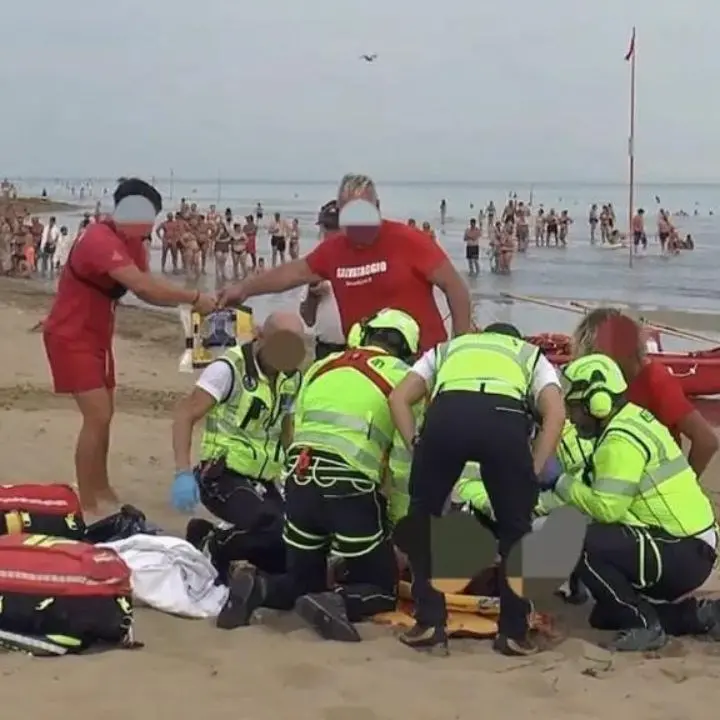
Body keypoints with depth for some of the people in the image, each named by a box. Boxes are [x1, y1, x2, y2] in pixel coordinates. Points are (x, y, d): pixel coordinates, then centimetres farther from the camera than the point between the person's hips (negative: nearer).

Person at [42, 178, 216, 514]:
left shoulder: (132, 244, 3)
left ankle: (100, 489, 31)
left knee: (103, 414, 17)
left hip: (96, 335, 10)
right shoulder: (100, 240, -27)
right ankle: (86, 504, -8)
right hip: (70, 337, -10)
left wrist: (186, 301, -19)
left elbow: (145, 291, -1)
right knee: (97, 416, -15)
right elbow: (142, 285, -38)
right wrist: (194, 298, -33)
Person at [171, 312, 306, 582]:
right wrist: (183, 473, -28)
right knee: (275, 529, -30)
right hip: (224, 476, -7)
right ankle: (211, 546, -6)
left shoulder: (292, 378, 7)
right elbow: (185, 415, -18)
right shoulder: (229, 368, -14)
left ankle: (219, 537, 16)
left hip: (262, 481, 7)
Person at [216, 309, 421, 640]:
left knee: (303, 579, 23)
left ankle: (258, 587, -6)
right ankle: (336, 602, -17)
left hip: (299, 479, 5)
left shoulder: (322, 366, 22)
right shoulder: (402, 376, 8)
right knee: (381, 588, 13)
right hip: (350, 487, -5)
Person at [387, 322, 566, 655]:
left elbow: (398, 397, 24)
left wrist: (416, 448, 21)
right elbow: (555, 413, 17)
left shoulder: (446, 349, 43)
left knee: (422, 516, 24)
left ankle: (429, 623, 22)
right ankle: (513, 632, 21)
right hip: (506, 418, -1)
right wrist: (533, 474, 16)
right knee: (515, 527, 20)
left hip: (445, 413, 1)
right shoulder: (532, 356, 39)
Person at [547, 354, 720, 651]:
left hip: (682, 553, -10)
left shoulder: (621, 440, -19)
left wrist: (561, 482, -12)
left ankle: (645, 625, -11)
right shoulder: (631, 421, 11)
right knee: (604, 617, 18)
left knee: (585, 547, -22)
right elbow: (608, 498, 12)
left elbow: (606, 508, -26)